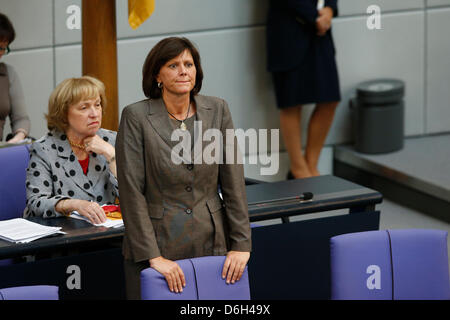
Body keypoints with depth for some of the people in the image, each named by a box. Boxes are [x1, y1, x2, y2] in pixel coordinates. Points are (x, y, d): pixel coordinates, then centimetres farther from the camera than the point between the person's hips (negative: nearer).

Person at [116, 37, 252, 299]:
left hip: (211, 243, 3)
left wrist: (241, 244, -2)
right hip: (159, 242, -3)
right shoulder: (136, 117, -6)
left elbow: (233, 181, 4)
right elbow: (132, 192, -10)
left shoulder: (217, 110, 4)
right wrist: (153, 256, -15)